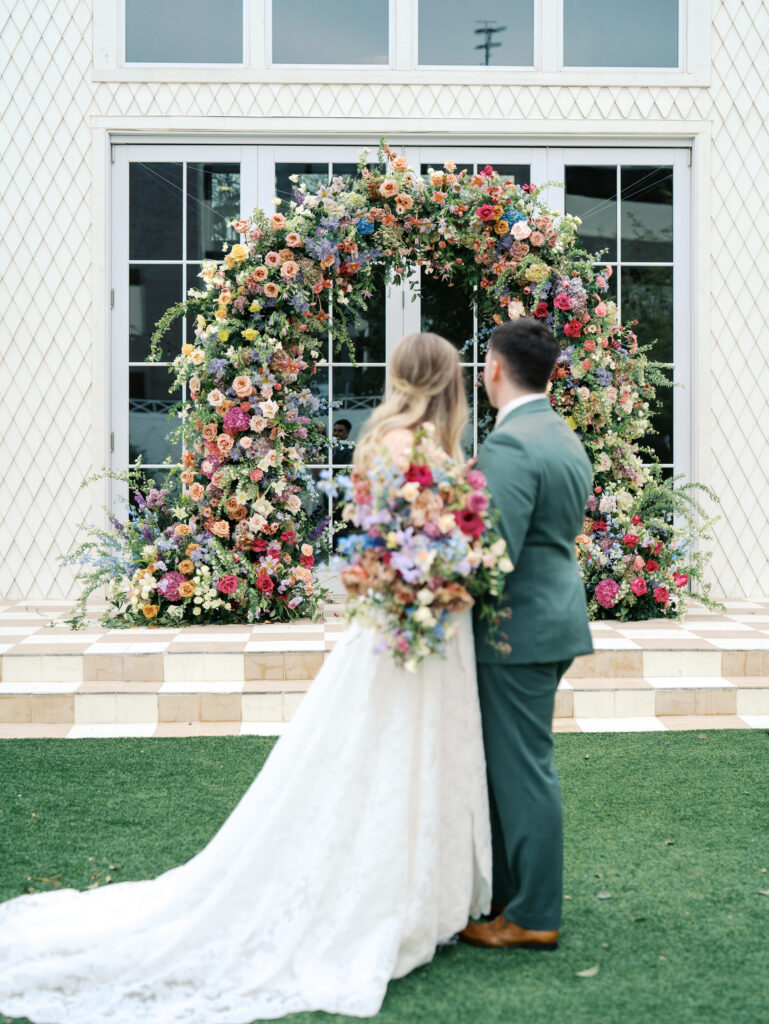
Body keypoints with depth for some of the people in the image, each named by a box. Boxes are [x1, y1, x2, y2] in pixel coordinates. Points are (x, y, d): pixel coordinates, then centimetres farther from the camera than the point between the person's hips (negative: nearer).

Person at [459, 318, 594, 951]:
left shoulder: (510, 445, -19)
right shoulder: (567, 439, 13)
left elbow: (495, 555, -25)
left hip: (520, 627, -10)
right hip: (554, 615, 10)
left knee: (524, 768, 0)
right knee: (511, 763, 18)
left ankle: (534, 917, 11)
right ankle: (505, 891, 30)